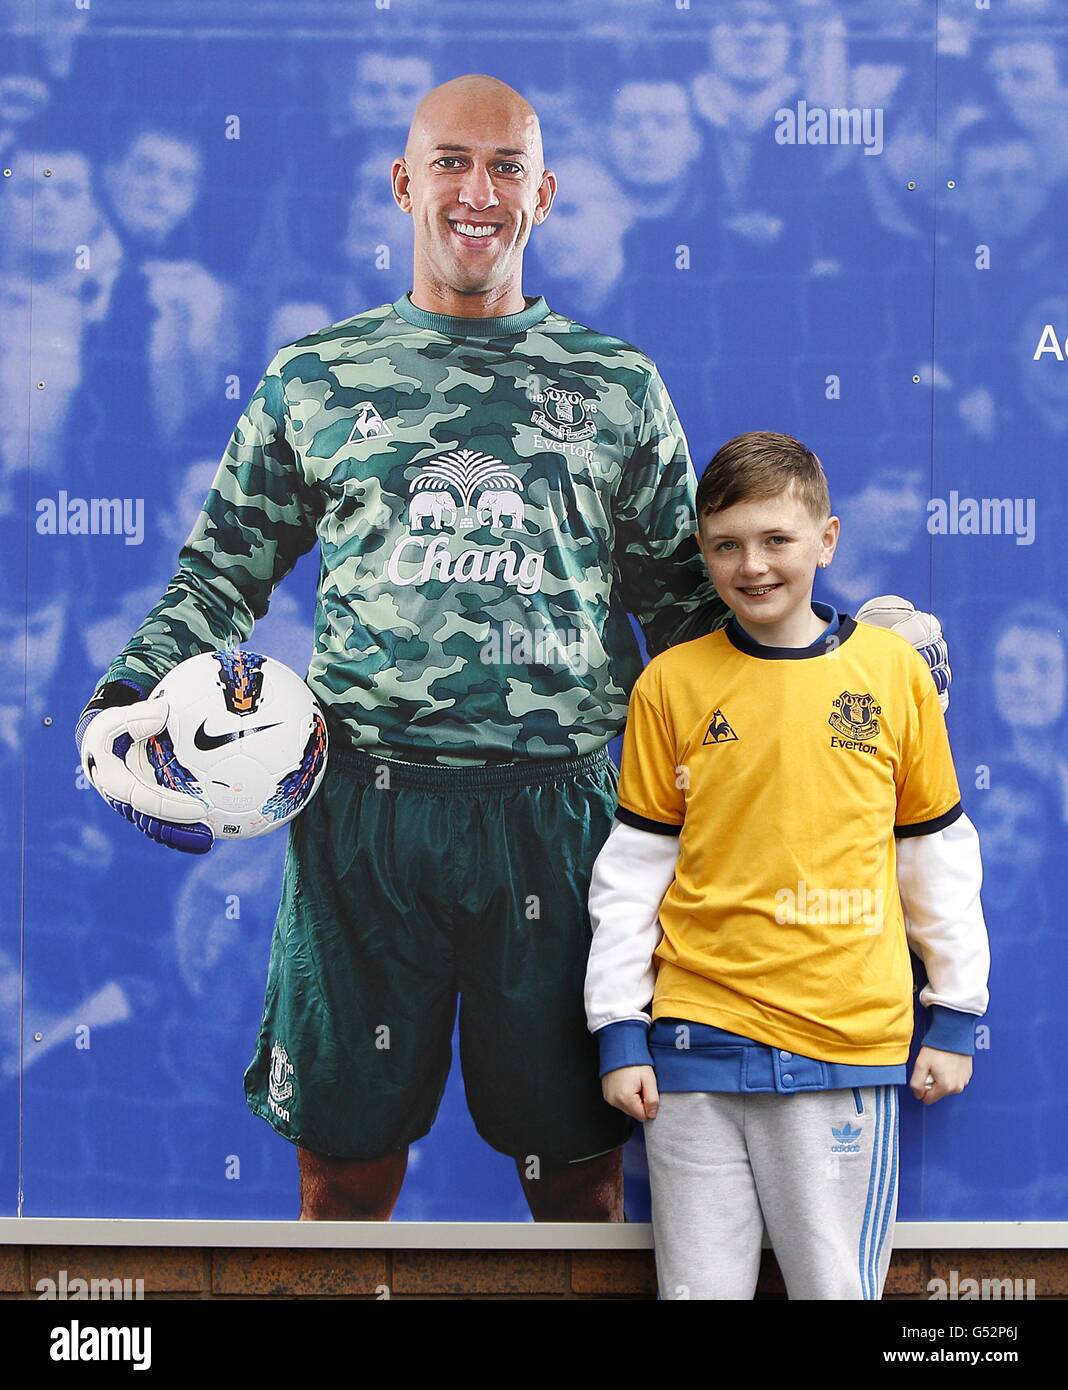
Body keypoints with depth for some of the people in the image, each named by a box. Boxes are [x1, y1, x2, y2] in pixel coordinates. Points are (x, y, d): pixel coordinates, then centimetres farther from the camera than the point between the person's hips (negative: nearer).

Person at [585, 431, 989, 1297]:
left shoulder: (893, 670, 3)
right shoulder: (671, 683, 3)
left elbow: (939, 852, 9)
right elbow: (633, 867, 5)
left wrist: (956, 1014, 9)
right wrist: (619, 1030, 2)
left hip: (848, 1044, 0)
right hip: (696, 1040, 1)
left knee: (838, 1284, 2)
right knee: (701, 1285, 7)